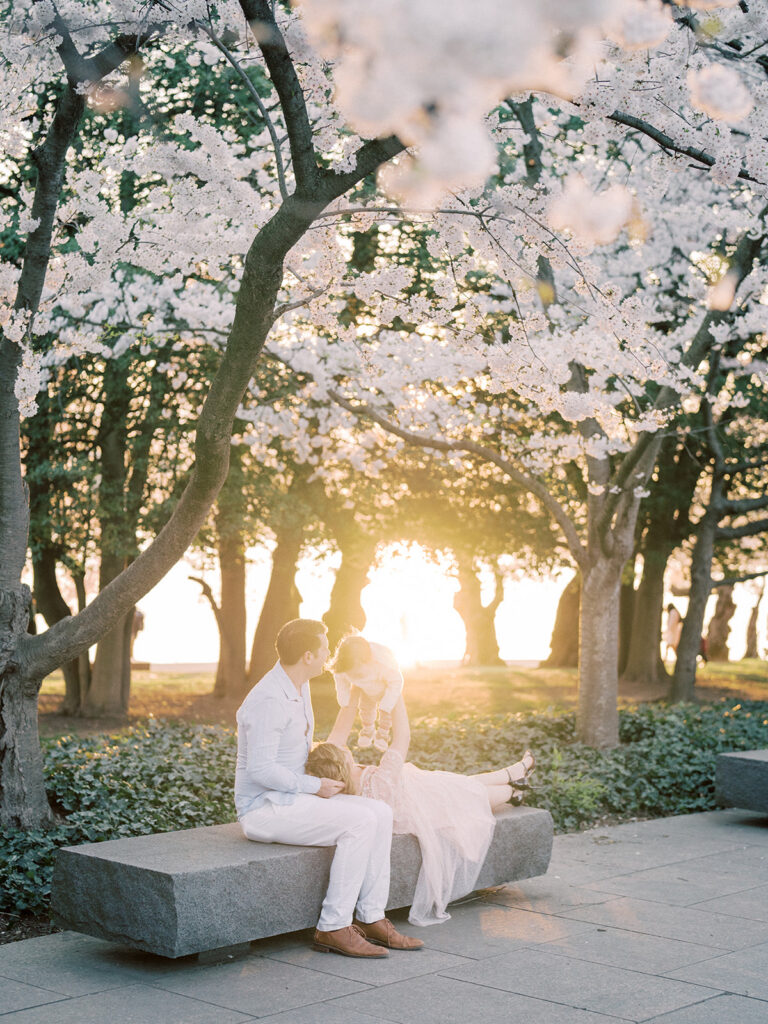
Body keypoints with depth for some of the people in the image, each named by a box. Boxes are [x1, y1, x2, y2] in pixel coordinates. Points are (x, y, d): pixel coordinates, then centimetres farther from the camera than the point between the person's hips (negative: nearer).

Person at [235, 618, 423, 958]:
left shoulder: (299, 688, 12)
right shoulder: (269, 700, -21)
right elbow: (260, 770, -25)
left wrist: (324, 780, 10)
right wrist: (315, 786, -17)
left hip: (291, 798, 10)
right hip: (264, 808, -10)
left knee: (380, 812, -5)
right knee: (359, 822, -24)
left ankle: (370, 917, -4)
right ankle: (333, 927, -17)